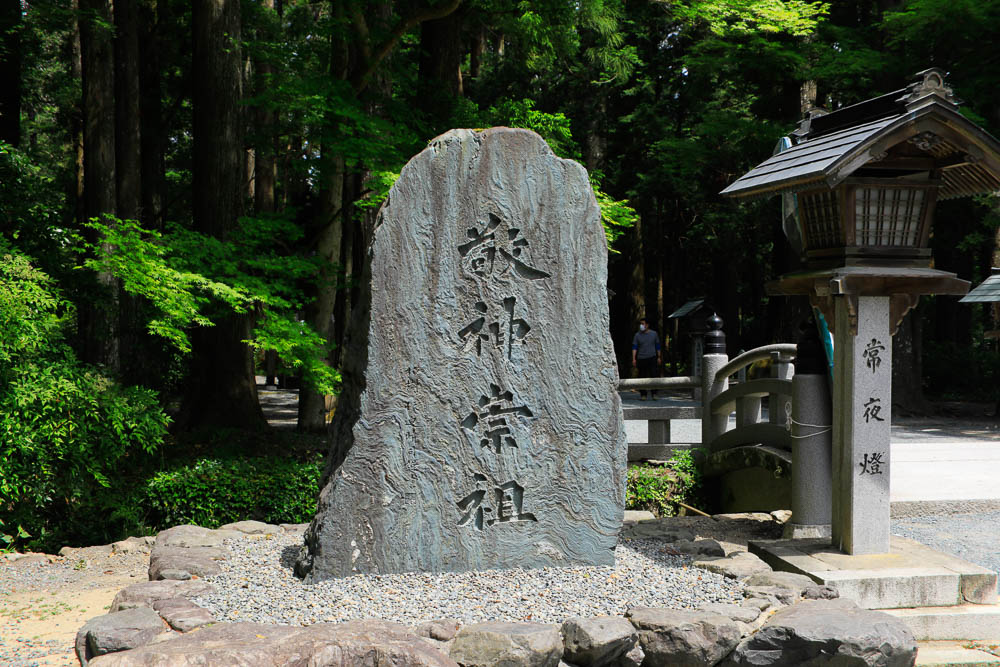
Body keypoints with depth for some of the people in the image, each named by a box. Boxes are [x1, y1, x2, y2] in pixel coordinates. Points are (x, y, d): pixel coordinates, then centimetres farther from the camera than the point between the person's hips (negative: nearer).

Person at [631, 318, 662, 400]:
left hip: (652, 358, 0)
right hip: (641, 359, 0)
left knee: (654, 376, -8)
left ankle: (654, 394, -1)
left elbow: (657, 346, 14)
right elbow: (634, 347, 1)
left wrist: (659, 357, 12)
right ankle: (643, 395, 7)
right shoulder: (637, 335, 4)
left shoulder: (654, 334, 7)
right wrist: (634, 359, -8)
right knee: (642, 377, 1)